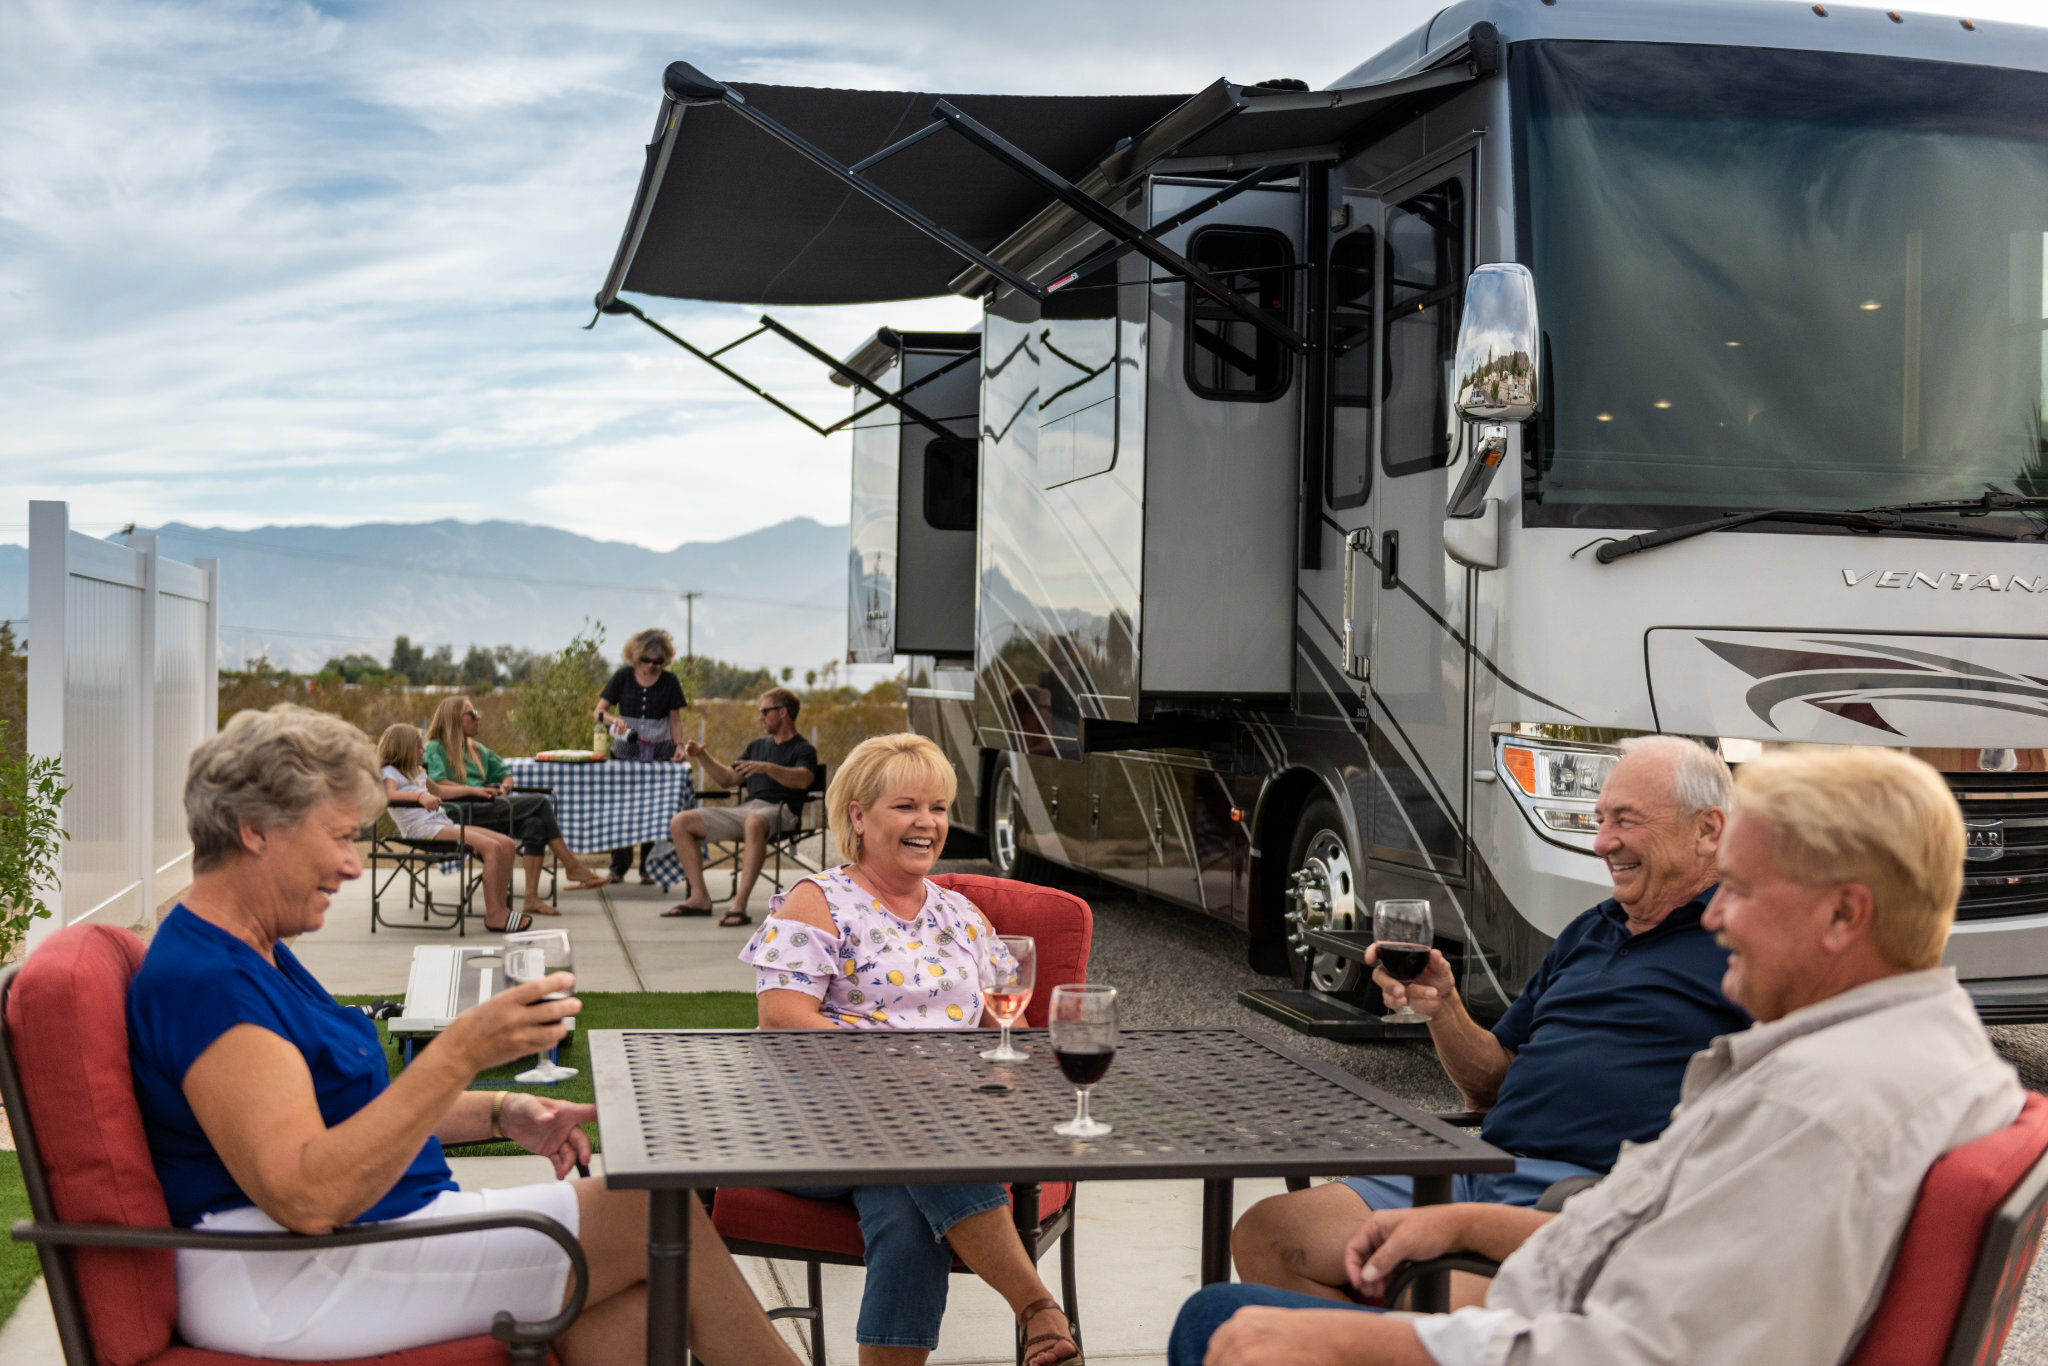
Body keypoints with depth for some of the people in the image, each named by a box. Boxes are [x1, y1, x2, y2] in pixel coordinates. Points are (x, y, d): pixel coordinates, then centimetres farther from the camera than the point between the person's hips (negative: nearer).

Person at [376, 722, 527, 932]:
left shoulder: (417, 773, 26)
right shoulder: (389, 772, -1)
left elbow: (439, 792, 42)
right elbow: (389, 794, -24)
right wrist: (420, 796, -38)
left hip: (443, 824, 9)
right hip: (423, 829, -9)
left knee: (506, 844, -5)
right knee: (492, 847, -25)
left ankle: (500, 906, -7)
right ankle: (493, 915, -24)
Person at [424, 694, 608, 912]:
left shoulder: (476, 750, 29)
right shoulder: (435, 749, 5)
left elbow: (505, 772, 34)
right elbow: (436, 785, -12)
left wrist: (503, 787, 10)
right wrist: (474, 790, -18)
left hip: (486, 806, 8)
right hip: (462, 813, -8)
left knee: (534, 823, -25)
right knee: (539, 802, -20)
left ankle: (532, 898, -30)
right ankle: (572, 868, -13)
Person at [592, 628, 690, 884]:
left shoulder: (669, 681, 5)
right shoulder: (623, 677, 4)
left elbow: (675, 719, 9)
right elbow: (598, 711, 1)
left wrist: (678, 745, -6)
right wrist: (611, 719, -20)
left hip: (659, 753, 0)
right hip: (624, 751, 0)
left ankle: (649, 868, 6)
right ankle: (619, 867, 8)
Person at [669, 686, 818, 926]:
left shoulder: (803, 749, 5)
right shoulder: (757, 746, 27)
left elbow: (802, 780, -17)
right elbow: (727, 779, 31)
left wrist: (767, 767, -32)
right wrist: (702, 756, 17)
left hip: (779, 811, -8)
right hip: (745, 809, 8)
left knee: (754, 823, -44)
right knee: (680, 822, -6)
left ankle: (739, 904, -47)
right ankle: (700, 898, -9)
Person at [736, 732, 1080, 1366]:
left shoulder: (959, 914, 23)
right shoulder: (818, 903, 5)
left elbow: (985, 1017, 27)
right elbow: (782, 1018, -7)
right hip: (824, 1122, -4)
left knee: (905, 1214, -34)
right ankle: (1038, 1310, -38)